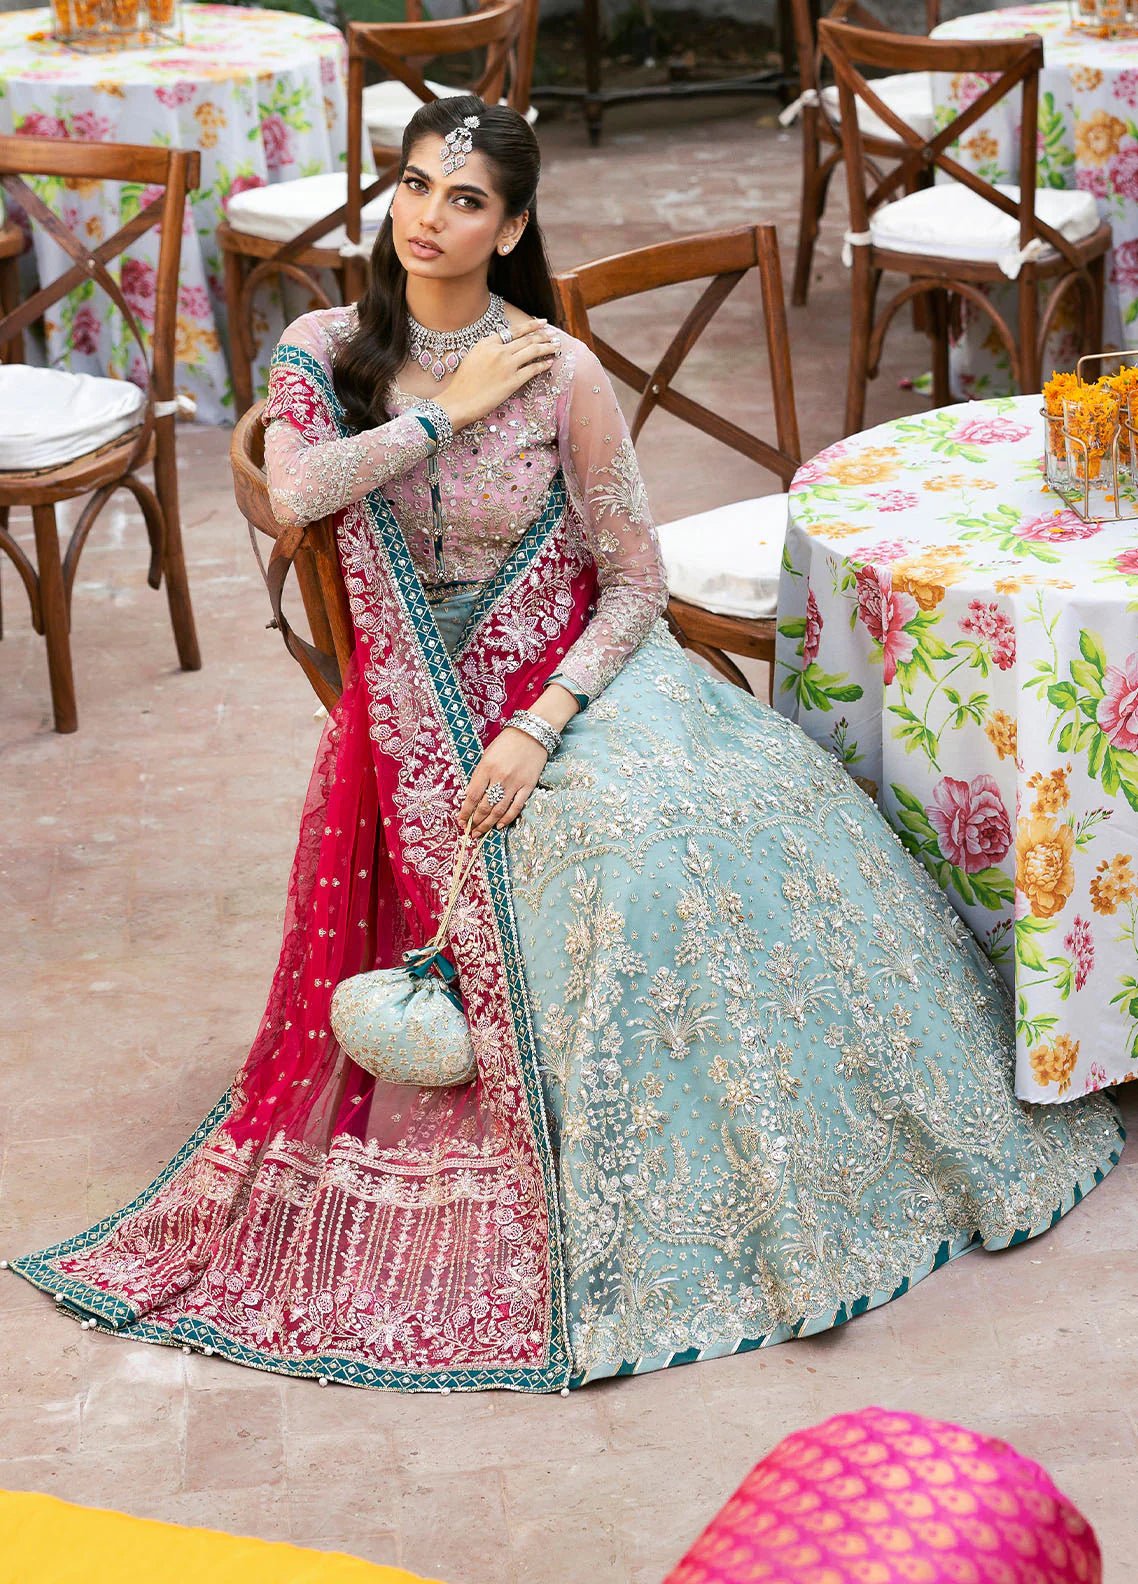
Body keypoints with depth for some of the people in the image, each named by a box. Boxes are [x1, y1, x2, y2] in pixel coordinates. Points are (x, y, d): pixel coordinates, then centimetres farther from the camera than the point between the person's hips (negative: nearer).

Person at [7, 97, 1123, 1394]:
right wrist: (448, 409, -16)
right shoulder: (324, 351, 0)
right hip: (424, 703, 0)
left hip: (572, 675, 0)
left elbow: (637, 583, -5)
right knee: (632, 852, -27)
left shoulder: (562, 375, -6)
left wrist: (540, 726, -18)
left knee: (725, 812, -27)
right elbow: (295, 492, -20)